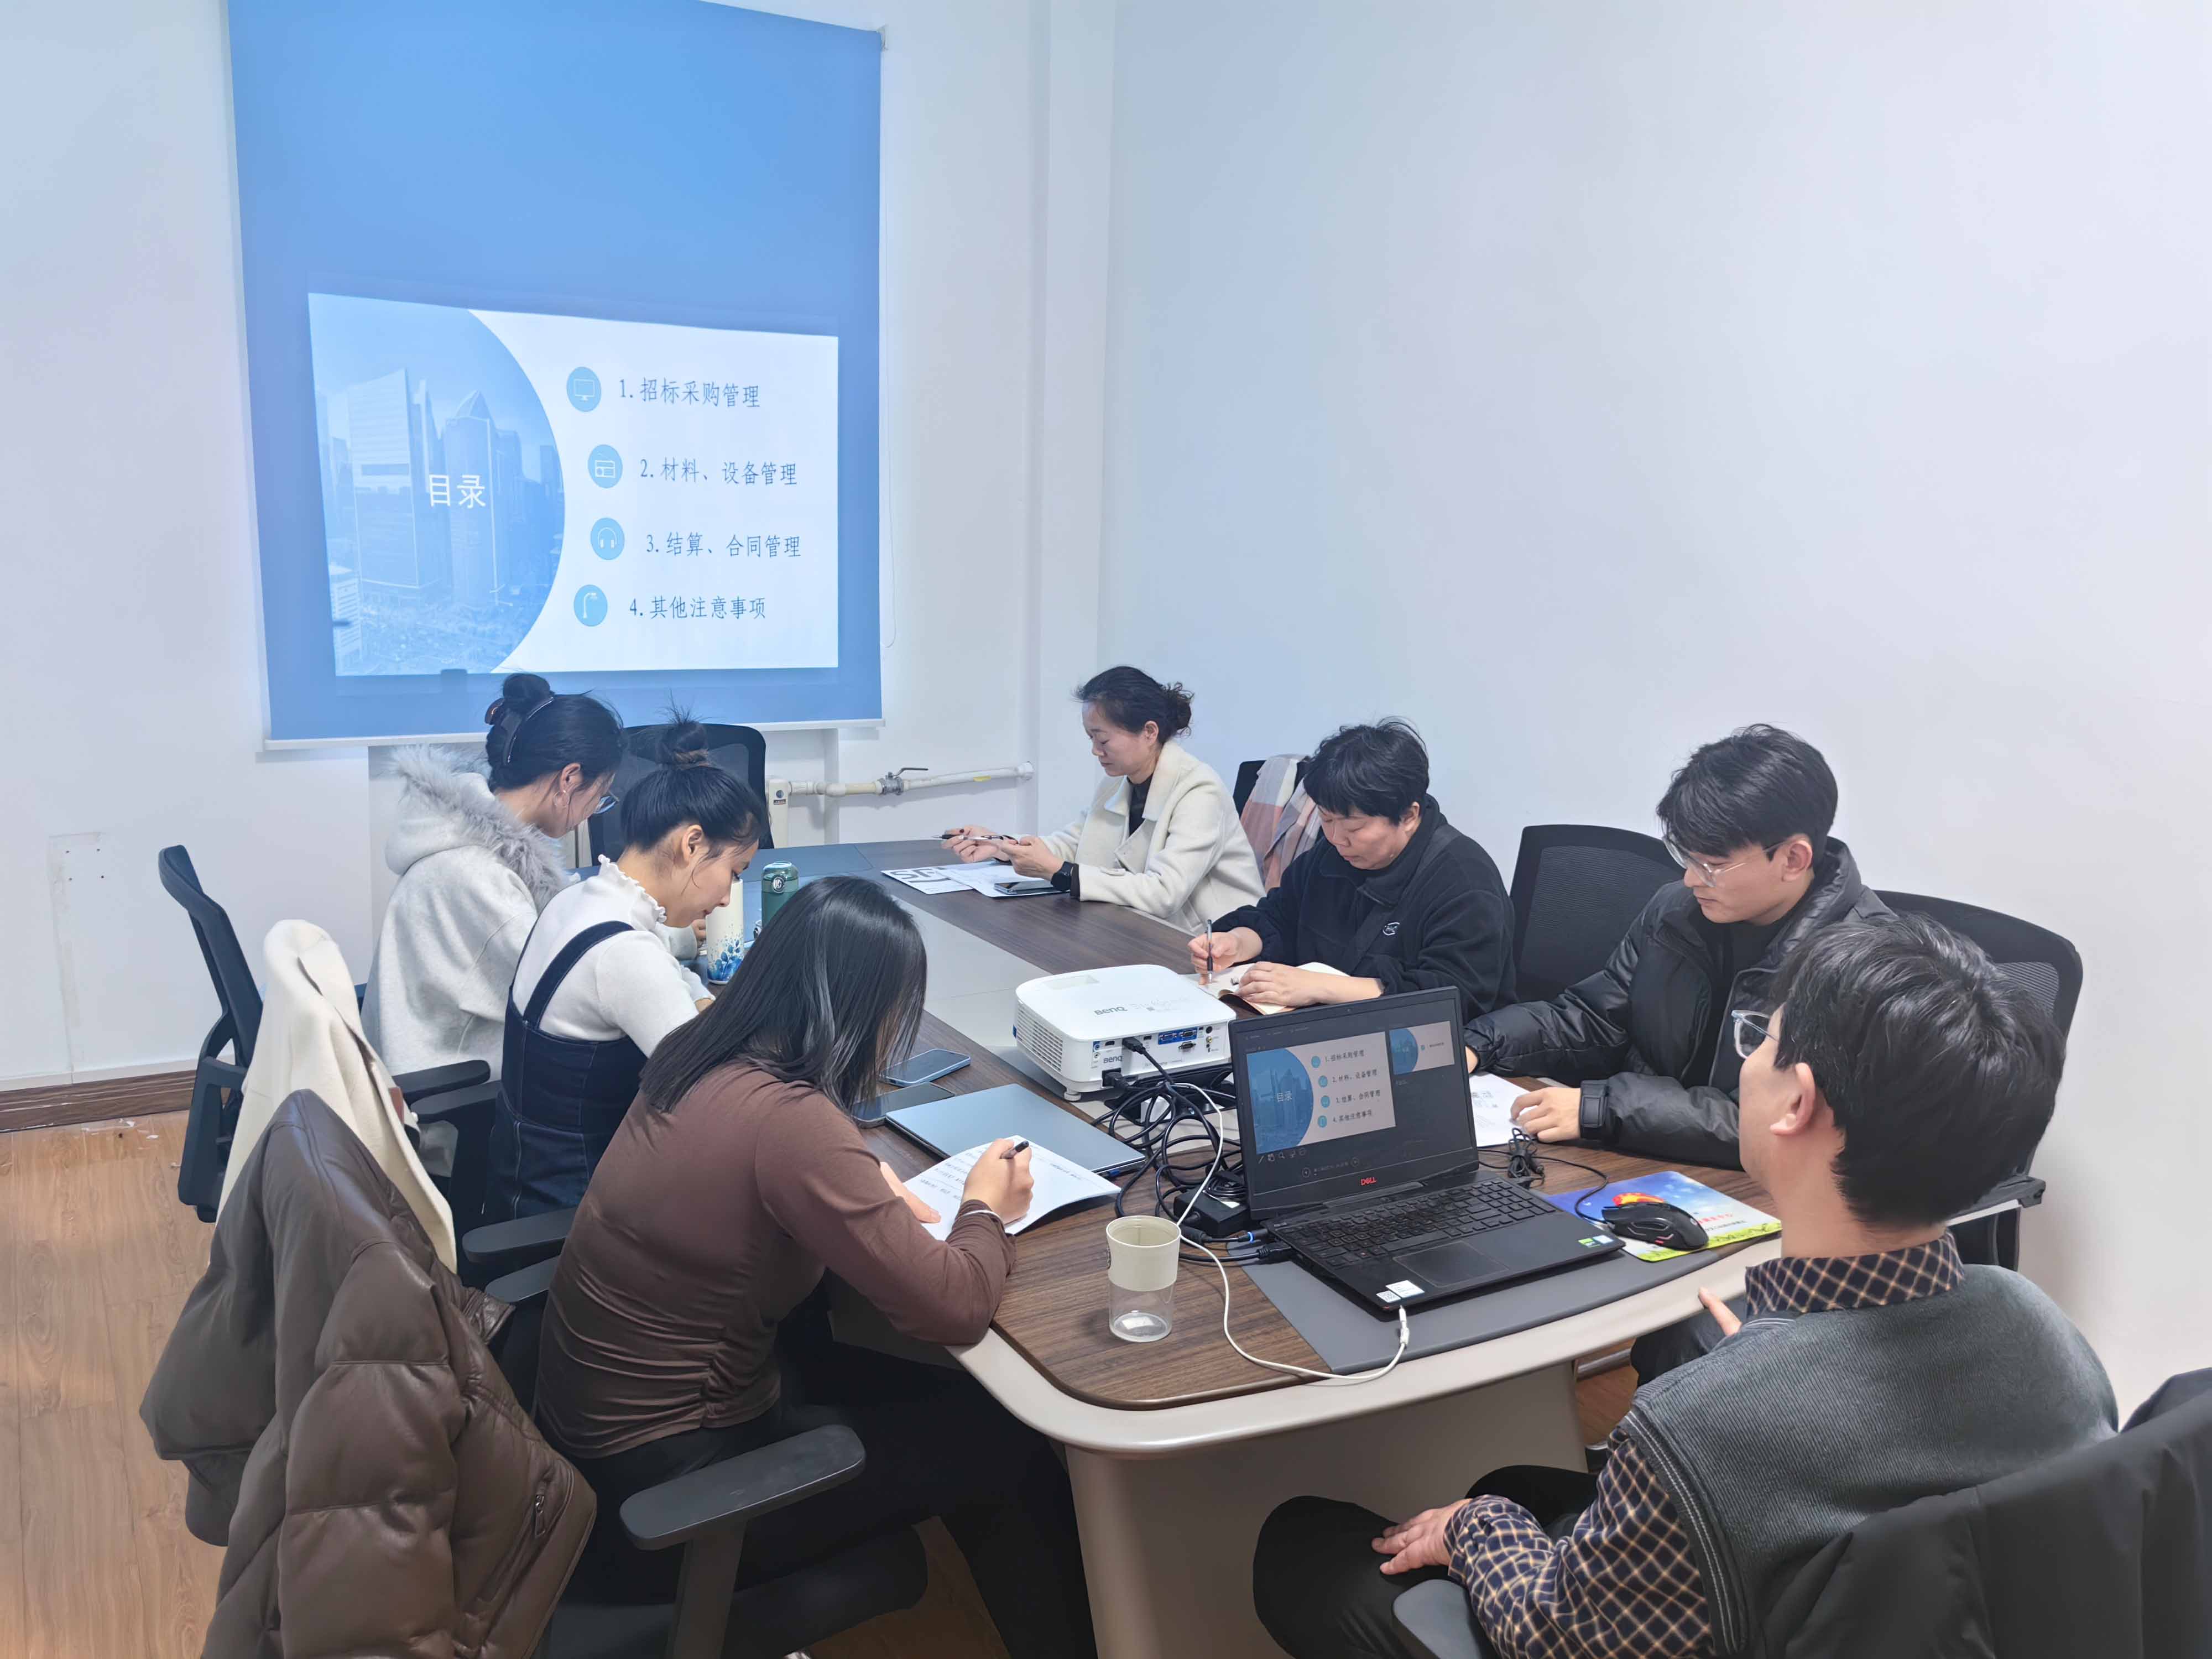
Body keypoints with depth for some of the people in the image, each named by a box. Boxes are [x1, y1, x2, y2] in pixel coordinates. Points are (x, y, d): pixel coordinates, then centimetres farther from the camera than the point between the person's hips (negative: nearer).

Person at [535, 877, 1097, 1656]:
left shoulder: (699, 1060, -3)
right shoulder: (790, 1121, -29)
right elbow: (954, 1308, -24)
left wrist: (867, 1183, 2)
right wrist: (985, 1209, -4)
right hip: (665, 1485, -8)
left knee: (939, 1397, 17)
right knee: (1004, 1446, 4)